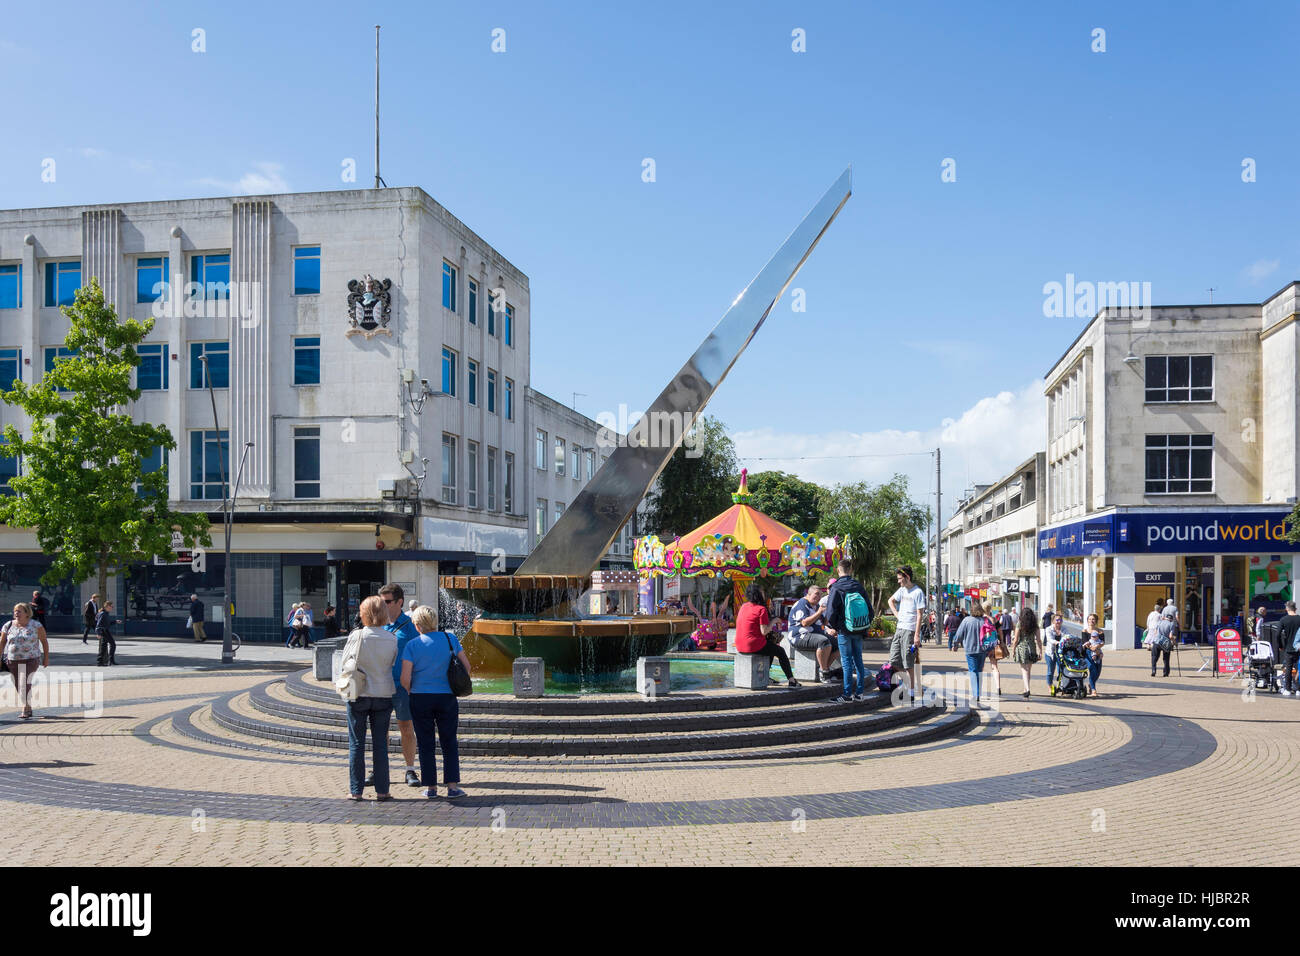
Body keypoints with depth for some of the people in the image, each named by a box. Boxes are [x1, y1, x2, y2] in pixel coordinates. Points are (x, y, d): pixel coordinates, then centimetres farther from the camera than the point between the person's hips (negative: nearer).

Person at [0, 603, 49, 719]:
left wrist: (46, 658, -1)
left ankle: (26, 710, -15)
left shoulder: (36, 625, -5)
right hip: (13, 661, 4)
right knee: (18, 686, 9)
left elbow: (44, 641, 0)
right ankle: (28, 709, 25)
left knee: (25, 684, -18)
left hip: (30, 660, -4)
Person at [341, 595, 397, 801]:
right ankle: (382, 790, 11)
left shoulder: (356, 636, -12)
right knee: (380, 743, 9)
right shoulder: (392, 639, -6)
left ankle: (355, 790, 10)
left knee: (356, 743, 7)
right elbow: (394, 667, 1)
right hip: (384, 695, 2)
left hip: (359, 694, -2)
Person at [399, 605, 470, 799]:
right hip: (447, 697, 1)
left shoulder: (412, 645, -6)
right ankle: (452, 786, 4)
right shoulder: (449, 638, 0)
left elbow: (405, 678, -10)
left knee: (426, 745, 8)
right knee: (449, 743, 9)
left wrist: (410, 691, 10)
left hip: (420, 698, -1)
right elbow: (466, 665, 2)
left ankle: (431, 788, 11)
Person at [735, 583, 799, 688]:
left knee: (771, 647, 31)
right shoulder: (761, 609, -13)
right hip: (754, 645, -8)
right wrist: (773, 621, -1)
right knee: (780, 651, 14)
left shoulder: (743, 606, 10)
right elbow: (764, 631, -16)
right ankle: (791, 680, 17)